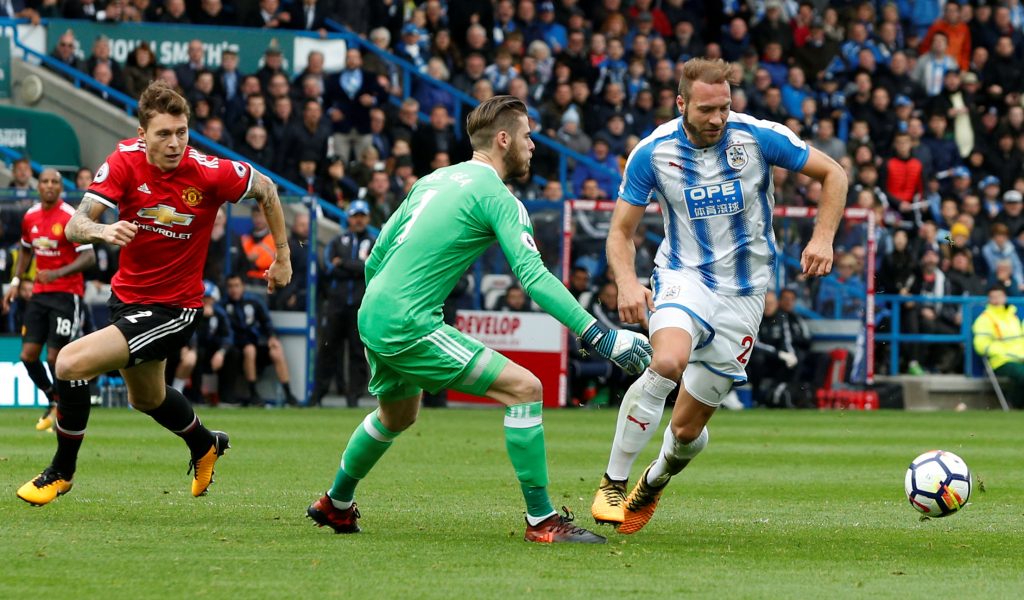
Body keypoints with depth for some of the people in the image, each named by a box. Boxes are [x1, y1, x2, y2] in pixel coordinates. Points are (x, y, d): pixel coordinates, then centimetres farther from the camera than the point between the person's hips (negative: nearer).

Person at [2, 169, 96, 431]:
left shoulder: (70, 218, -13)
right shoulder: (30, 217, 7)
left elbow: (88, 257, -16)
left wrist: (57, 274, -28)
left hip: (66, 295, -6)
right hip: (40, 293, 6)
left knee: (55, 357, -9)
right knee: (28, 355, -1)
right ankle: (53, 402, 22)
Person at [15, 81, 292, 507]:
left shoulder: (210, 173, -21)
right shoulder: (124, 161, -15)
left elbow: (265, 189, -2)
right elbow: (75, 226, -21)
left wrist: (282, 257, 5)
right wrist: (102, 231, -44)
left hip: (172, 308, -5)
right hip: (127, 294, 5)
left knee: (72, 362, -22)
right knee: (146, 398, 29)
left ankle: (61, 471, -1)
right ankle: (205, 445, 61)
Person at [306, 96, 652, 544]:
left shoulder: (436, 179, 16)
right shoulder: (497, 196, -10)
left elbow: (378, 253, 21)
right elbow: (534, 277, -20)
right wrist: (599, 336, -23)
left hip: (372, 317, 9)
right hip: (410, 327, -9)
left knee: (398, 415, 34)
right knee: (524, 388, -11)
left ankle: (336, 505, 50)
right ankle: (541, 520, -10)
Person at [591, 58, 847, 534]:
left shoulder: (760, 138, -12)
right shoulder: (653, 152, -9)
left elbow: (832, 174, 0)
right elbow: (620, 232, -2)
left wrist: (823, 237, -15)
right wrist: (627, 283, -22)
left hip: (742, 295, 1)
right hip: (683, 276, -1)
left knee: (687, 431, 5)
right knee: (667, 362, -36)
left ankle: (653, 484, 42)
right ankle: (612, 483, -22)